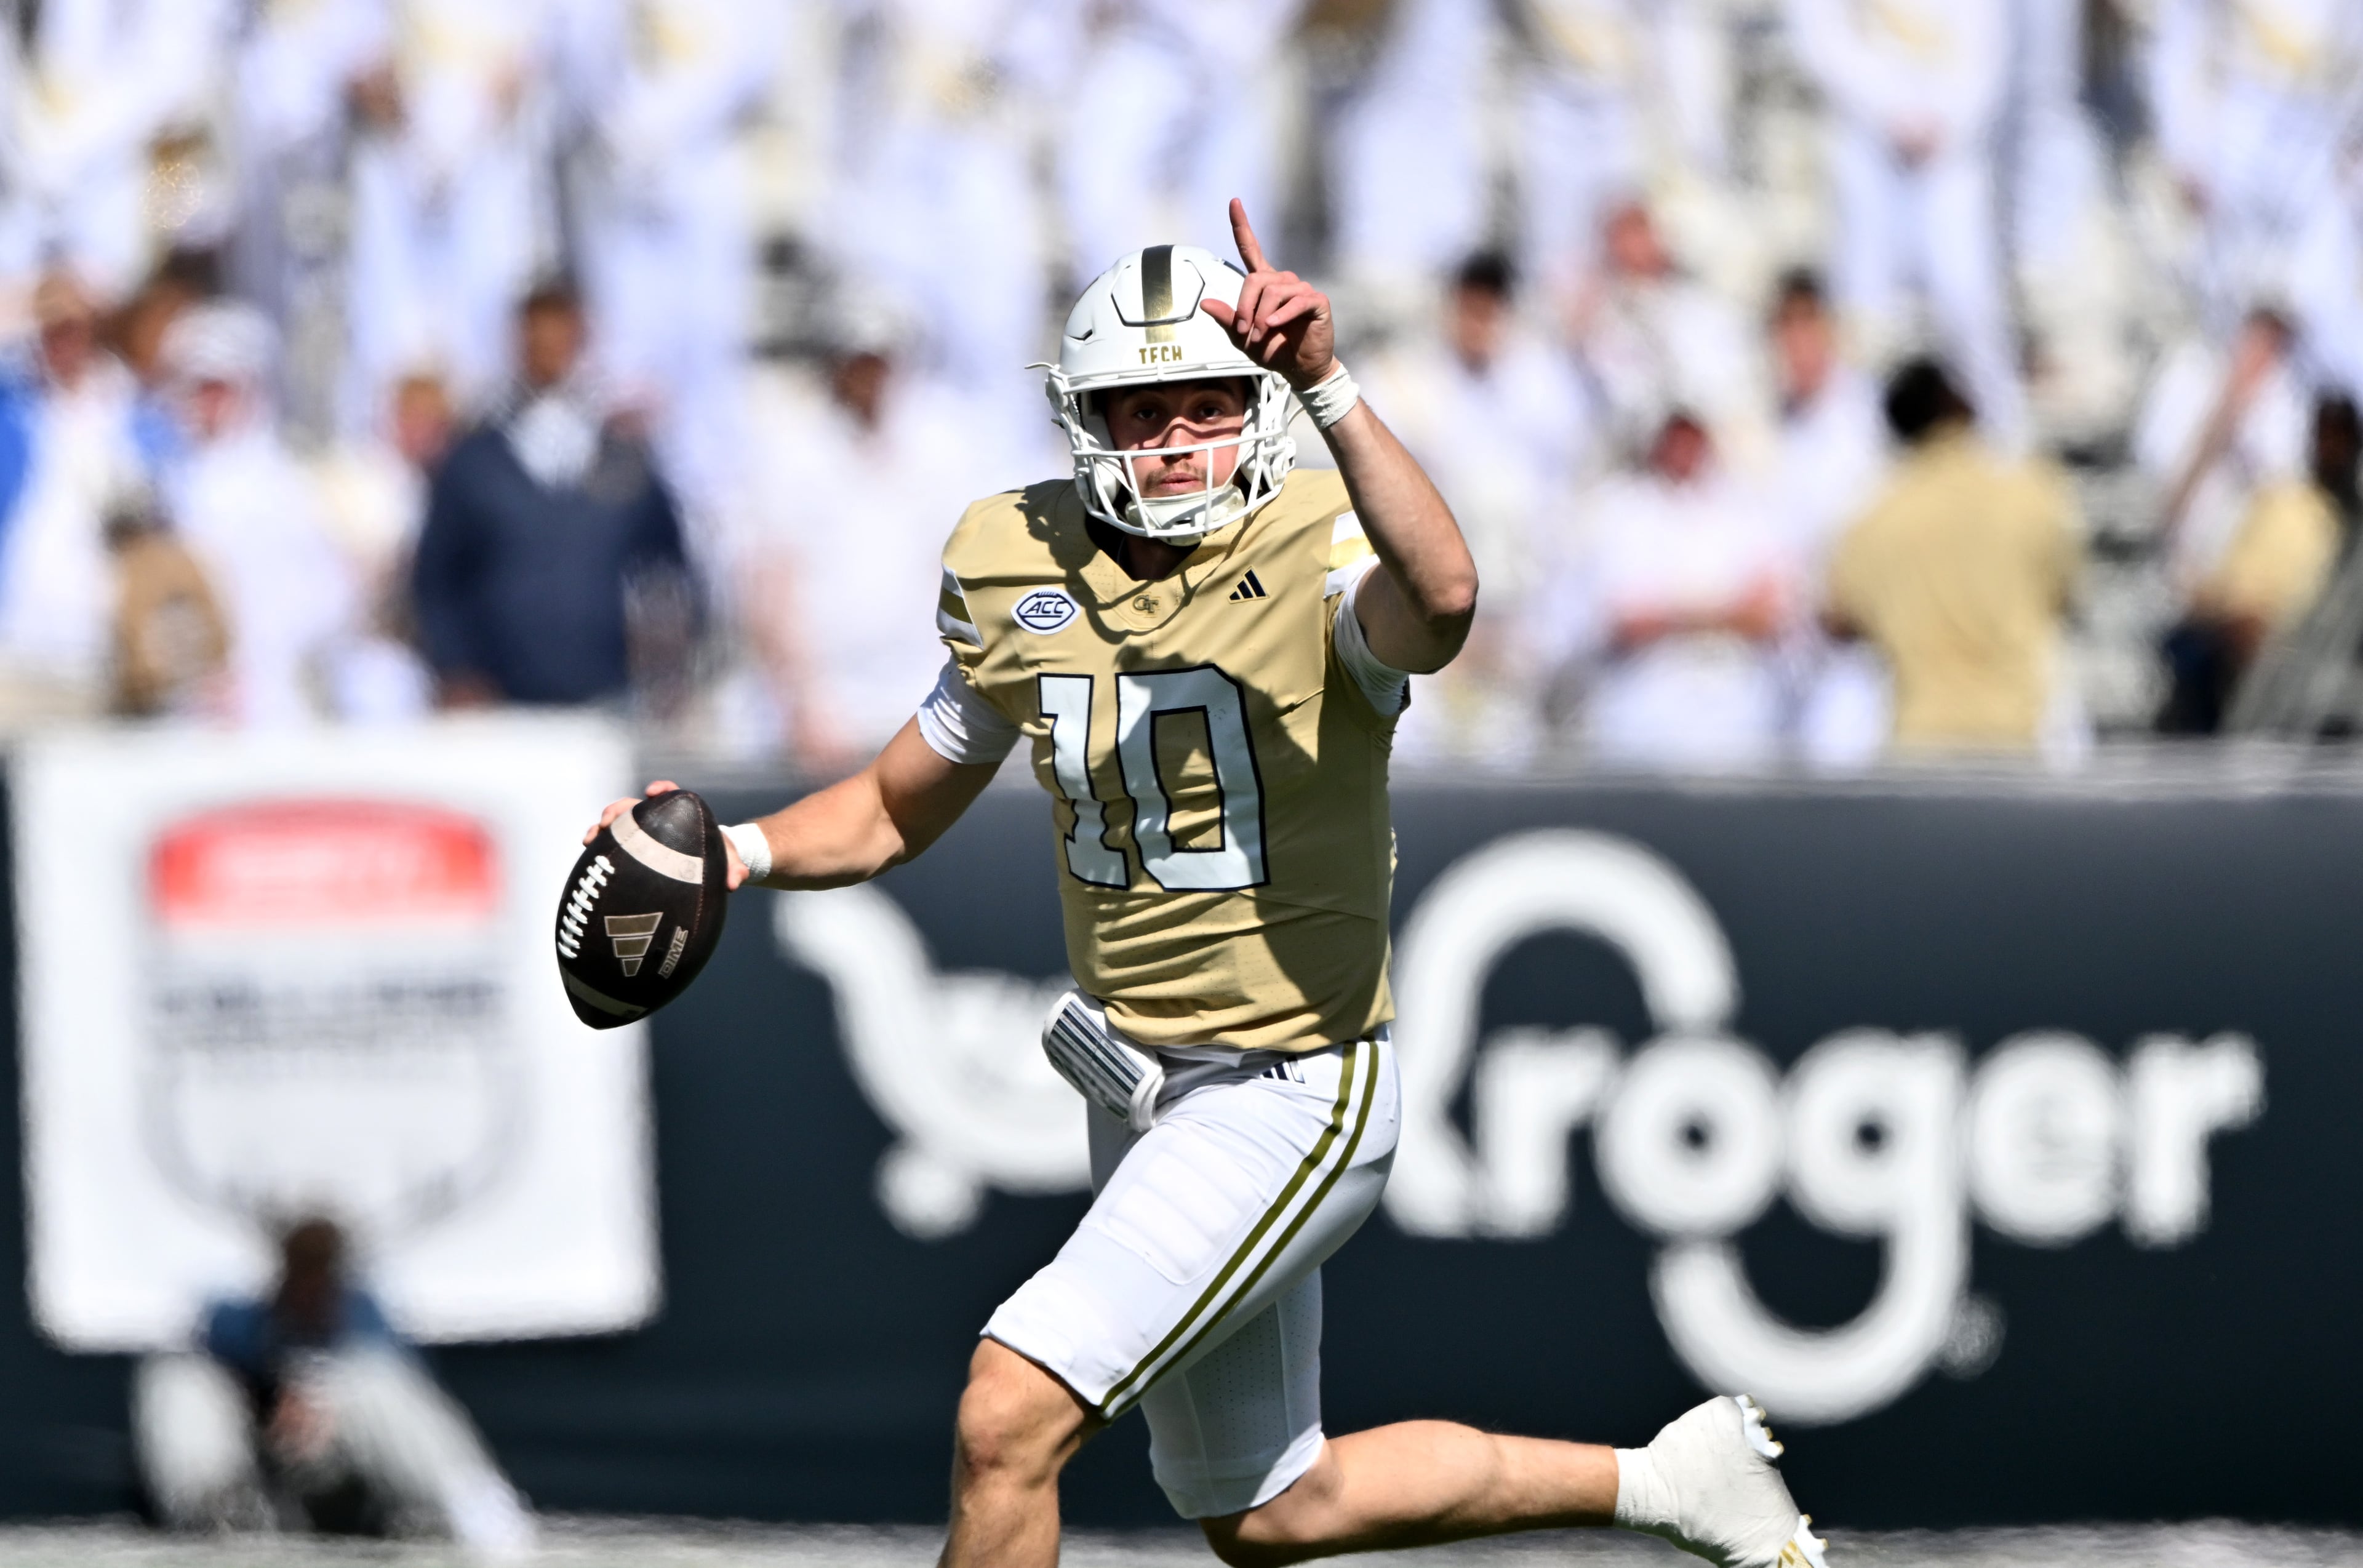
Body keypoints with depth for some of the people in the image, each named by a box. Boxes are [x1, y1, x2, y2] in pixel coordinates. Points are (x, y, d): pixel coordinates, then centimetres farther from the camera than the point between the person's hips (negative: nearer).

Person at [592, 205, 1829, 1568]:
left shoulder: (1318, 552, -18)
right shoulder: (1023, 573, 0)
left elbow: (1440, 602, -43)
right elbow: (897, 814, 13)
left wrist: (1327, 385, -50)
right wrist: (744, 853, -5)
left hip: (1291, 1093, -8)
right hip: (1142, 1097, 8)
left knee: (1008, 1423, -19)